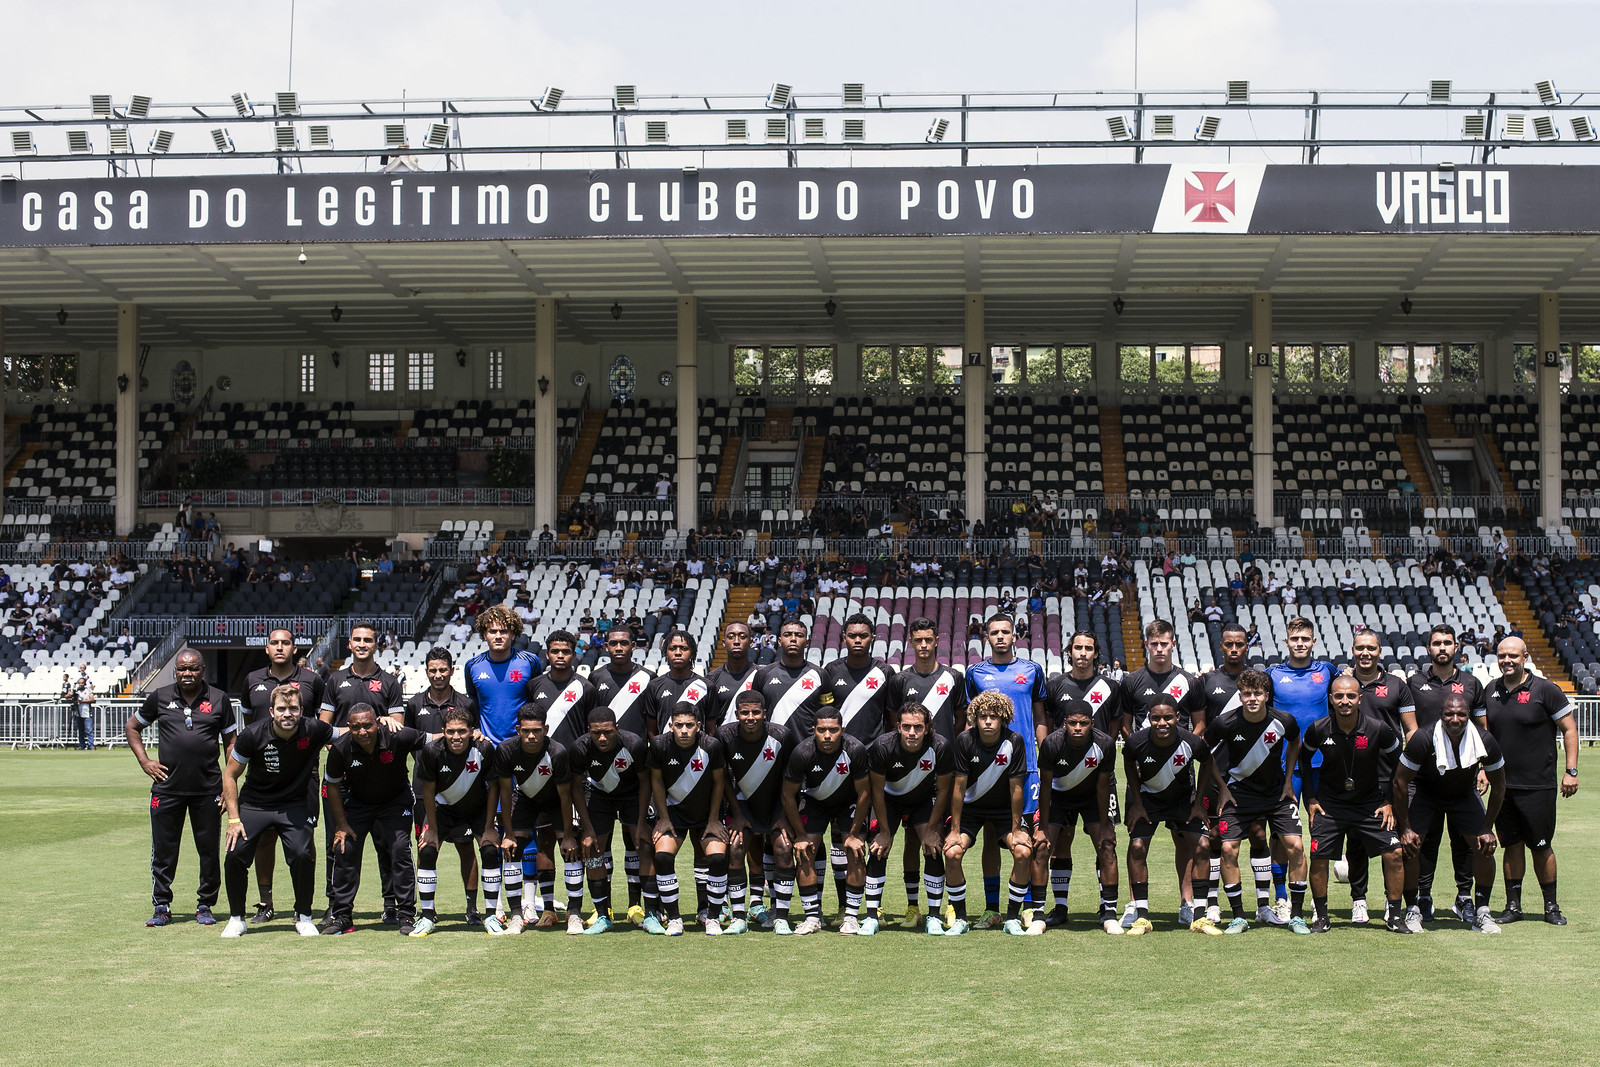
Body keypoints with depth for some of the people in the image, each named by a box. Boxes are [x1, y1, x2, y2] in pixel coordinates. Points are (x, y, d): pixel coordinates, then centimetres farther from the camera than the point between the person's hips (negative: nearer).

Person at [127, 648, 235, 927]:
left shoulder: (219, 699, 5)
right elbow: (131, 728, 18)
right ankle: (161, 907, 15)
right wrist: (144, 761, 5)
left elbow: (231, 742, 9)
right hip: (167, 787, 1)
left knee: (209, 851, 4)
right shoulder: (160, 697, 6)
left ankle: (205, 906, 16)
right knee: (163, 850, 4)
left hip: (208, 789, 0)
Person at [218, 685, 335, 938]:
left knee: (302, 855, -20)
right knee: (235, 855, -15)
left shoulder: (313, 731, -18)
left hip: (294, 805, 0)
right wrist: (233, 819, -10)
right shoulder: (252, 735, -18)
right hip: (253, 803, 0)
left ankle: (304, 917, 3)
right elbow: (230, 775, -5)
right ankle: (237, 919, 8)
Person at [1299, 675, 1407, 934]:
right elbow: (1304, 758, 6)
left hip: (1371, 802, 0)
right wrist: (1310, 798, 2)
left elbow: (1396, 762, 2)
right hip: (1330, 802, 0)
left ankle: (1395, 916, 6)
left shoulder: (1378, 730, -17)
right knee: (1318, 857, -7)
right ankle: (1321, 917, 11)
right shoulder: (1318, 730, -15)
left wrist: (1390, 802, 0)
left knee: (1394, 853, -10)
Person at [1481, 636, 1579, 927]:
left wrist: (1571, 771, -8)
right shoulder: (1492, 692, 8)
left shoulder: (1545, 690, -7)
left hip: (1538, 785, -4)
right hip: (1502, 784, 4)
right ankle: (1513, 906, 14)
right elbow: (1485, 733, 19)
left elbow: (1569, 729, -3)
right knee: (1512, 845, 7)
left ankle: (1551, 907, 13)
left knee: (1541, 847, 1)